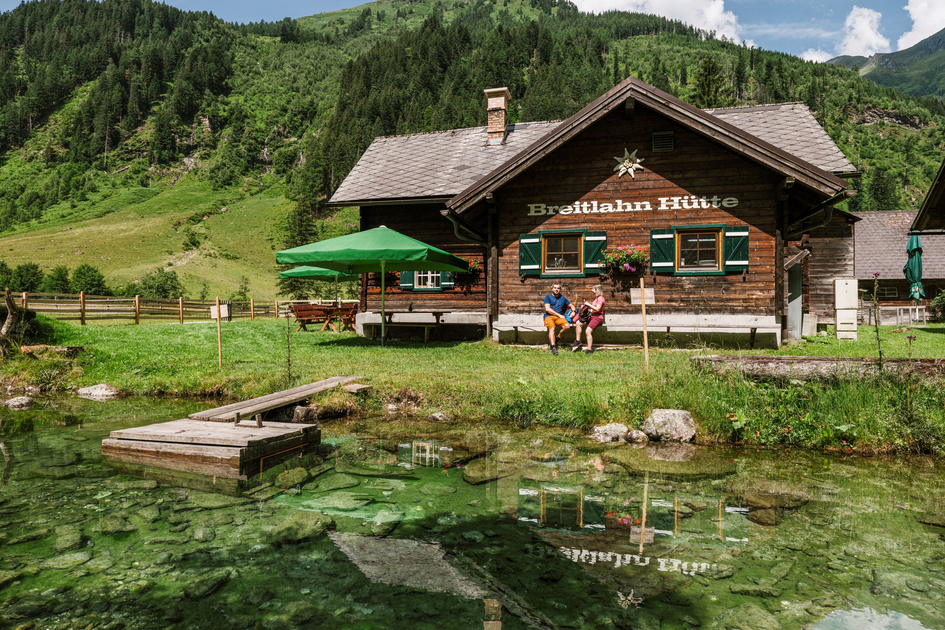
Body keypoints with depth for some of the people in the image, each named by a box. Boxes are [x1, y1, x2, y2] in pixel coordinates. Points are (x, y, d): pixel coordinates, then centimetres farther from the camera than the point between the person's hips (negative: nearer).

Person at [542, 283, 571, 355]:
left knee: (567, 326, -27)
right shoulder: (548, 297, 8)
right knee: (552, 328, -34)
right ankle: (553, 348, -43)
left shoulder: (563, 298, 21)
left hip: (559, 317, 3)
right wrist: (559, 315, -7)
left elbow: (571, 305, 31)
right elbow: (547, 309, -4)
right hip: (549, 317, -3)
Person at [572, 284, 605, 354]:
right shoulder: (595, 298, 21)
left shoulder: (600, 298, -10)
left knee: (588, 331, -24)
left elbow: (597, 309, -20)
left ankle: (589, 349, -19)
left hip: (598, 317, -10)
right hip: (591, 316, 10)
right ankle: (578, 340, -1)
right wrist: (585, 307, 13)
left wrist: (588, 304, -15)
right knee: (578, 323, -3)